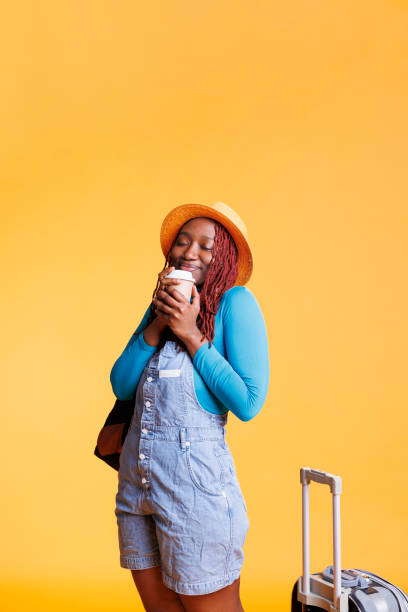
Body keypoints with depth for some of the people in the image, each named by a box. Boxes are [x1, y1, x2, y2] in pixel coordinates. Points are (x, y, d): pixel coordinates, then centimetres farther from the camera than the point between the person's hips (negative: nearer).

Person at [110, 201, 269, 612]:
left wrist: (190, 335, -15)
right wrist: (157, 324, -8)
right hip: (135, 475, 7)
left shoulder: (235, 302, -8)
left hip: (194, 475, -6)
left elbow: (248, 404, -16)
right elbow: (121, 386, 5)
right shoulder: (162, 305, 11)